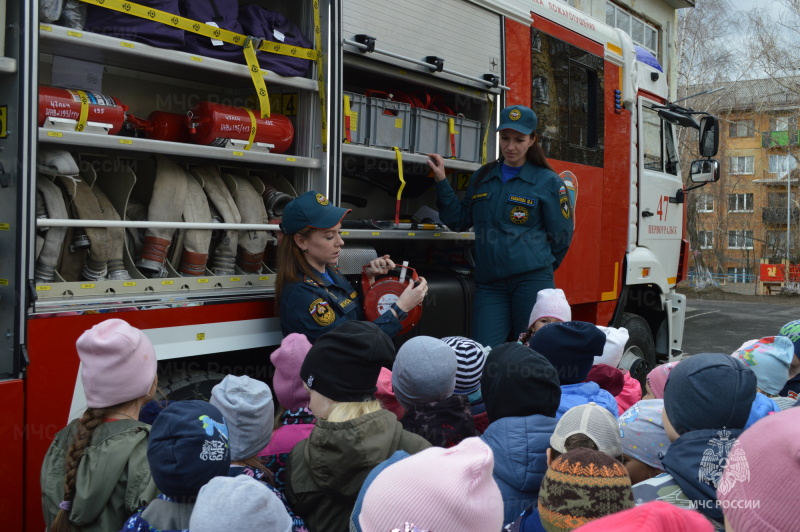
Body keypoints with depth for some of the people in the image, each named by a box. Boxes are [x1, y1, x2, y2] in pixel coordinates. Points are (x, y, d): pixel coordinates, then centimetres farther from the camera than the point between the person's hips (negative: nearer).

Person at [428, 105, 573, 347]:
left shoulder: (548, 181, 1)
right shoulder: (482, 177, 14)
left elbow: (561, 236, 4)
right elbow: (460, 220, 14)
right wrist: (442, 181, 9)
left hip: (531, 281, -3)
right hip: (489, 282, 4)